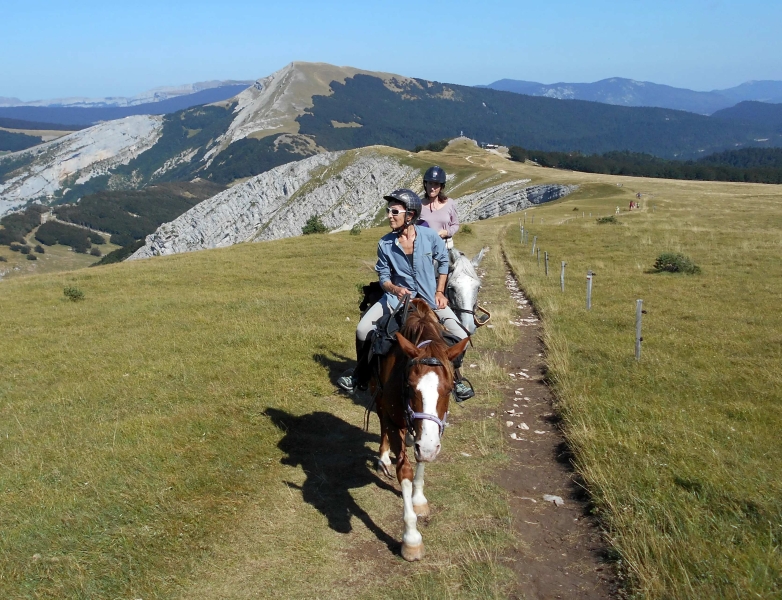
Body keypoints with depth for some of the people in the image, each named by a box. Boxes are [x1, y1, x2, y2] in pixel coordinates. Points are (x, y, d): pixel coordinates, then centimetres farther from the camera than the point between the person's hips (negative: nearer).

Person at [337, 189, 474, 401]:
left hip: (429, 297, -1)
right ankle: (361, 375, 13)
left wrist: (439, 292, -2)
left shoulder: (429, 236, -13)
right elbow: (383, 277, -2)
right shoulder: (385, 244, -11)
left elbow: (443, 262, 4)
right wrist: (395, 289, -24)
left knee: (460, 337, -16)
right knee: (363, 330, -13)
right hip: (398, 296, 1)